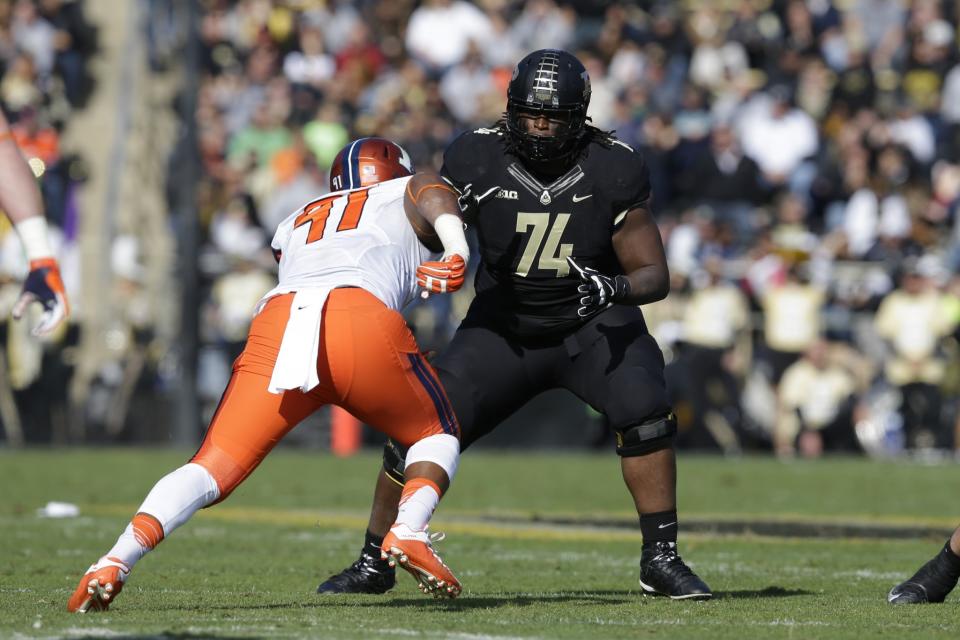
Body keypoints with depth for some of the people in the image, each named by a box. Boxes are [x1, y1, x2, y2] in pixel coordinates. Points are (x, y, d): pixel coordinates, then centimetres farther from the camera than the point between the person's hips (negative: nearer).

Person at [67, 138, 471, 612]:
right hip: (363, 322, -3)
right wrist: (457, 253, -9)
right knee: (438, 435, 22)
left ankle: (115, 562, -22)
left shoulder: (295, 224, 41)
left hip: (277, 322, 3)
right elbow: (433, 193, 10)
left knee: (213, 470, 1)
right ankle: (408, 533, -6)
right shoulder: (407, 193, 31)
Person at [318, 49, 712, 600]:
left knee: (645, 411, -28)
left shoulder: (613, 168, -16)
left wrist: (616, 287, -34)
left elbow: (655, 275, -12)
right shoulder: (477, 158, -14)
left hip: (594, 324, -1)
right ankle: (374, 564, 13)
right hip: (503, 327, 1)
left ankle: (661, 559, -14)